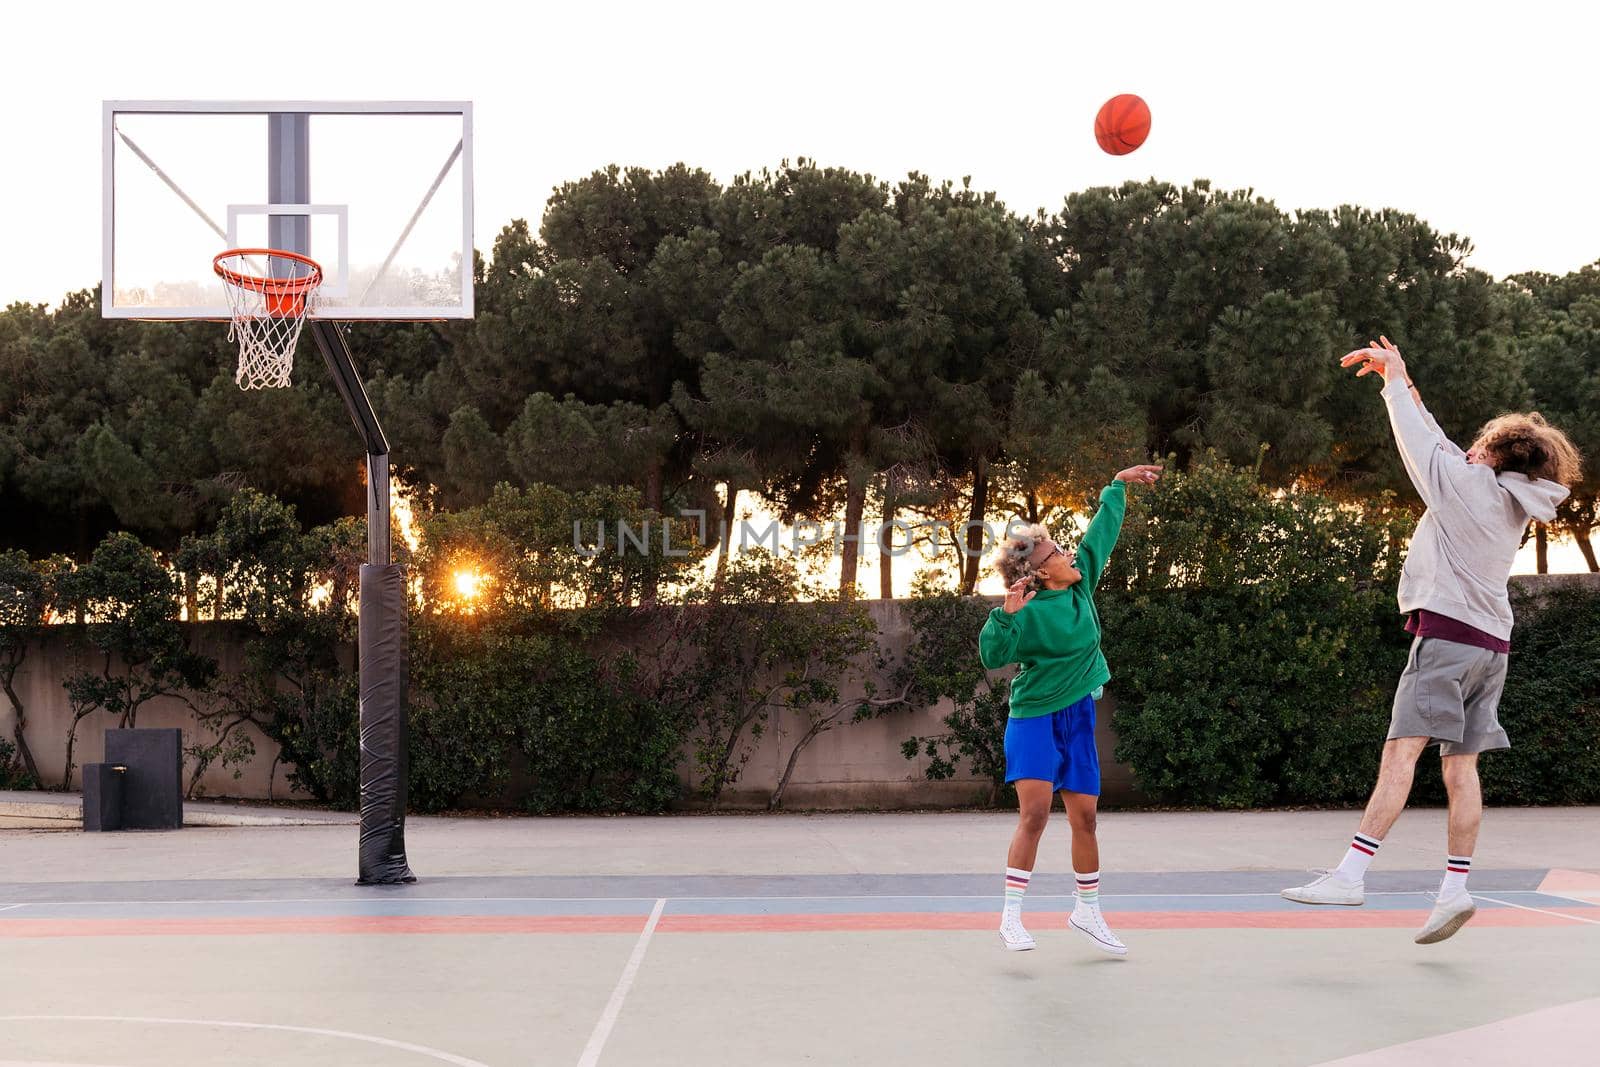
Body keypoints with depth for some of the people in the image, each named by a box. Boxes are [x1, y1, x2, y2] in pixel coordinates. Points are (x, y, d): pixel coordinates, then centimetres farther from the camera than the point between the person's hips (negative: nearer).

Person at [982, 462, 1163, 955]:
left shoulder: (1082, 583, 2)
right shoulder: (1030, 613, -16)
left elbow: (1101, 532, 14)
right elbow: (992, 656, -23)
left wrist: (1118, 485, 22)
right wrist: (1005, 614, -33)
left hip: (1078, 716, 6)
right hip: (1034, 717, -6)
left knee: (1084, 818, 9)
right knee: (1034, 812, -15)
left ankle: (1088, 910, 23)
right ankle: (1011, 915, -11)